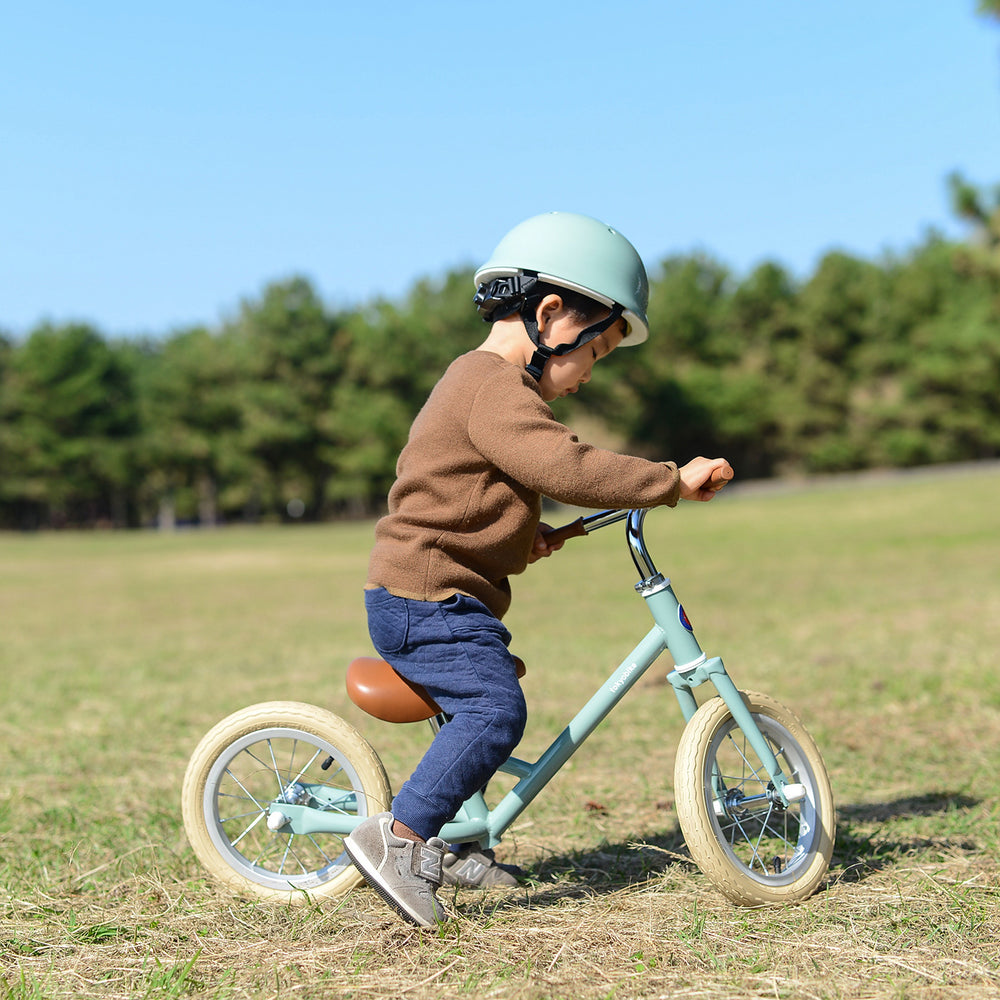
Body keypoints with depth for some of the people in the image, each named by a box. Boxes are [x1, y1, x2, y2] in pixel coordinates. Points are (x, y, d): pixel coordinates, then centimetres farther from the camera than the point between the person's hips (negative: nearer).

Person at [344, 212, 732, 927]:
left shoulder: (479, 384, 20)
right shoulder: (494, 390, -18)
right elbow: (570, 468, -30)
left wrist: (525, 537, 17)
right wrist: (673, 481, -23)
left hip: (428, 598, 11)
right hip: (427, 602, -11)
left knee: (478, 710, 22)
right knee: (496, 708, -24)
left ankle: (450, 844, 34)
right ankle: (399, 835, -23)